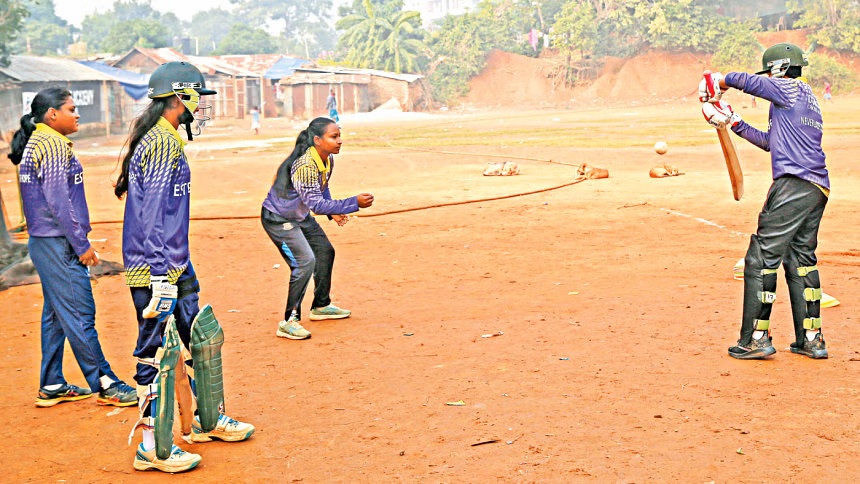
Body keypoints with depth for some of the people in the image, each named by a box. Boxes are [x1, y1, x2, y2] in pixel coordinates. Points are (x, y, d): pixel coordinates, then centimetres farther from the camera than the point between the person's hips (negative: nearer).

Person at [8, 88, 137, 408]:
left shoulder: (35, 143, 17)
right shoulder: (54, 144, -14)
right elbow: (58, 201, -20)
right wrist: (82, 244, -16)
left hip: (42, 241, 10)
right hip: (58, 244, -10)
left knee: (55, 313, 14)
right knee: (79, 313, -6)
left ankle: (51, 386, 21)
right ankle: (104, 384, -2)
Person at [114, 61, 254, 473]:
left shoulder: (165, 141, 16)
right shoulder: (161, 145, -16)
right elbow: (152, 217, -22)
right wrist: (160, 277, -25)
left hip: (176, 269, 11)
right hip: (156, 272, -11)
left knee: (205, 337, 17)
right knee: (160, 354, -5)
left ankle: (207, 423, 30)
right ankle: (153, 449, 4)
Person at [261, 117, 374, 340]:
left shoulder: (328, 159, -4)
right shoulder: (305, 165, -33)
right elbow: (316, 203, -38)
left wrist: (333, 211, 0)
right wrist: (354, 203, -39)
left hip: (301, 216, 10)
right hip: (278, 219, -10)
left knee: (325, 252, 18)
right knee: (305, 262, -21)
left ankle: (321, 306, 36)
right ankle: (289, 321, -15)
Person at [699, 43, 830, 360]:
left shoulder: (791, 90, -1)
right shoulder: (806, 100, 25)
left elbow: (747, 81, -5)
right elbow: (769, 141, 30)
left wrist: (719, 82, 14)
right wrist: (732, 122, 29)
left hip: (794, 186, -10)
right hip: (817, 190, 10)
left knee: (761, 259, -7)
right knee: (801, 259, 16)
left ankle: (756, 338, -7)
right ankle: (811, 339, 18)